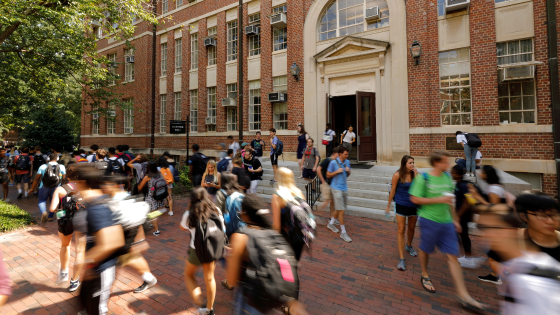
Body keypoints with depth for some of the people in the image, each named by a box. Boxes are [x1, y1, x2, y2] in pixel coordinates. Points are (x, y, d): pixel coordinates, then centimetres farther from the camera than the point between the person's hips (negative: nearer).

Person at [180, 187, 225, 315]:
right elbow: (222, 228, 0)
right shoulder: (216, 211, -12)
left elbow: (183, 227, 4)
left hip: (197, 251, -3)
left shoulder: (189, 214, -18)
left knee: (188, 275, 26)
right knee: (209, 278, 24)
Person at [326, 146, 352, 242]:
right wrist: (337, 171, -19)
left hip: (344, 188, 7)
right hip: (336, 188, -6)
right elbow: (328, 175, -6)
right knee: (341, 210, -4)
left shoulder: (347, 162, 5)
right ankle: (343, 233, 8)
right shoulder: (333, 163, -13)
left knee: (339, 209, 16)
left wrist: (348, 171, -6)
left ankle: (331, 223, 39)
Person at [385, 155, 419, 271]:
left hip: (413, 205, 4)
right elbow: (393, 191, -5)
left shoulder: (415, 174, -3)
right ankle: (401, 258, 4)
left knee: (411, 228, 21)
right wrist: (388, 205, 0)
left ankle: (409, 246, 50)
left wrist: (416, 175, -18)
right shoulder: (397, 175, -12)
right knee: (401, 230, -3)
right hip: (401, 205, -3)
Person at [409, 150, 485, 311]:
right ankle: (425, 276, 39)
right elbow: (415, 199, -16)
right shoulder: (423, 178, -15)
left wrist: (454, 219, 17)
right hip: (429, 220, -5)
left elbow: (449, 200, 15)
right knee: (425, 250, 13)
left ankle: (464, 295, 14)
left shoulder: (447, 177, 5)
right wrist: (438, 200, -20)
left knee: (453, 256, 6)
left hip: (446, 221, 6)